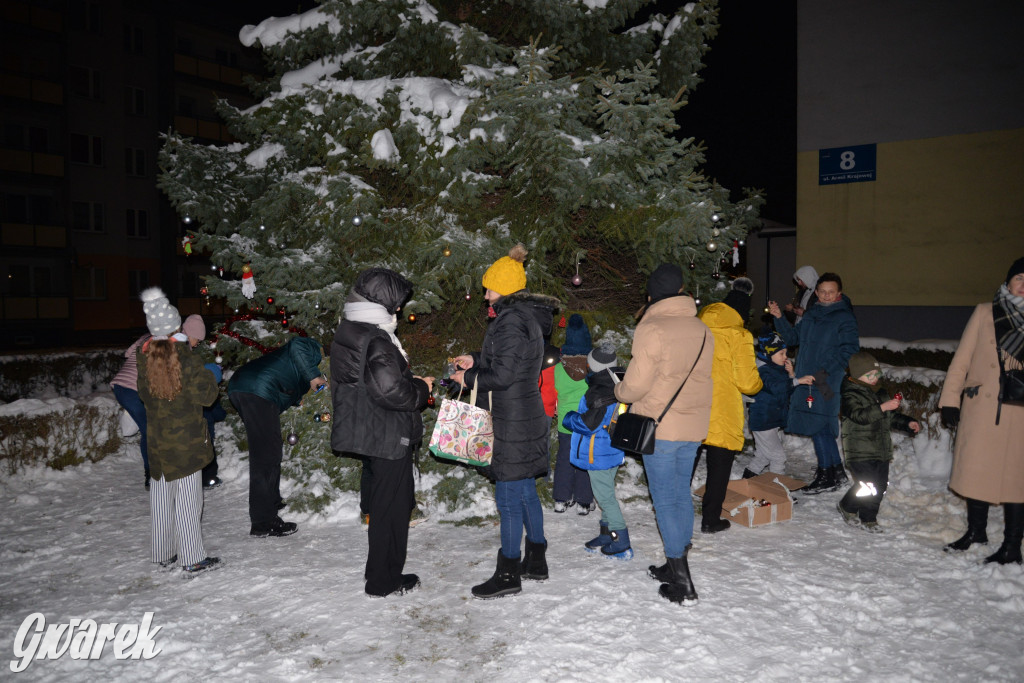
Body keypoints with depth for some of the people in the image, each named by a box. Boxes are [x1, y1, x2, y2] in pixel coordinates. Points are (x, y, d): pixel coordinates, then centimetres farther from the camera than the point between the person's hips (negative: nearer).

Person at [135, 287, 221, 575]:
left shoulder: (145, 357, 1)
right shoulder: (184, 358, -18)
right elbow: (205, 395, -12)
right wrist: (211, 375, 5)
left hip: (157, 440, 6)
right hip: (185, 441, -6)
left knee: (162, 496, 15)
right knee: (187, 497, 0)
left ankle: (164, 554, 27)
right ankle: (192, 559, 6)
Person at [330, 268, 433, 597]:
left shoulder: (348, 332, 10)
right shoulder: (375, 341, -22)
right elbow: (389, 390, -31)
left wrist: (411, 381, 13)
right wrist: (422, 389, -13)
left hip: (366, 432, 10)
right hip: (388, 438, -10)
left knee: (381, 502, 21)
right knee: (392, 506, 3)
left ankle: (381, 570, 33)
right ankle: (383, 580, 15)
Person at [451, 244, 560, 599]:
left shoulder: (510, 320, -19)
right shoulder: (529, 316, 12)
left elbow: (503, 375, -24)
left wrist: (469, 378, -9)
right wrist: (477, 360, 15)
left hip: (513, 423, -10)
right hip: (527, 416, 10)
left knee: (508, 497, -2)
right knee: (526, 491, 18)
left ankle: (508, 574, 8)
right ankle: (536, 561, 30)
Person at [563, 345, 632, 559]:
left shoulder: (599, 393, -24)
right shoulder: (619, 388, 4)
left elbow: (588, 424, -24)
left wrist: (569, 418, -7)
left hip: (598, 455, -9)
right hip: (613, 452, 9)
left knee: (605, 497, 0)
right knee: (606, 495, 19)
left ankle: (621, 544, 3)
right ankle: (607, 535, 30)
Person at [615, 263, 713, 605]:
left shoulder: (651, 328, -14)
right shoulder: (702, 329, 7)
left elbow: (637, 382, -16)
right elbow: (700, 377, 10)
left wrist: (619, 391, 5)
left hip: (660, 426, -7)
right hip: (693, 426, 7)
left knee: (665, 499, 1)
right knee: (682, 492, 17)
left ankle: (682, 584, 5)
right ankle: (677, 565, 29)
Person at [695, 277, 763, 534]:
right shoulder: (739, 336, -10)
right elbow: (747, 382, -9)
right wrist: (758, 382, 13)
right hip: (722, 415, -5)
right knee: (719, 464, 9)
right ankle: (710, 520, 14)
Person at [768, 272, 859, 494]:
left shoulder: (844, 318, -6)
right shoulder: (811, 314, 15)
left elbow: (849, 350, -13)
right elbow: (793, 337, 20)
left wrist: (823, 372, -19)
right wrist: (779, 318, 5)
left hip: (827, 382, -7)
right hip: (806, 380, 7)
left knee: (819, 426, -6)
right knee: (823, 427, 13)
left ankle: (827, 476, 5)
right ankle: (837, 472, 25)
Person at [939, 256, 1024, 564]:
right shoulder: (985, 313, 5)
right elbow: (962, 359, 5)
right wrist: (949, 400, 1)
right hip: (981, 408, 1)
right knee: (977, 468, 10)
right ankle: (976, 531, 29)